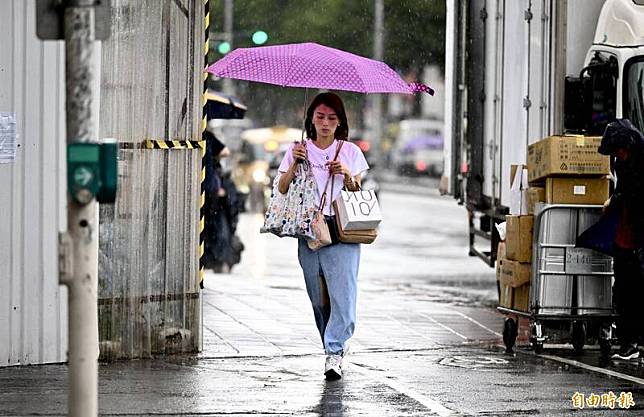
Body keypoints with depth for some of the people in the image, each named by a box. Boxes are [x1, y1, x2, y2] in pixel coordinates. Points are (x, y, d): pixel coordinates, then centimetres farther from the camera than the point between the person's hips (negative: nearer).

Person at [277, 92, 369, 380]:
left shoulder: (350, 152, 10)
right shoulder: (299, 150, 12)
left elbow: (357, 194, 11)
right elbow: (282, 189, 7)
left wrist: (347, 175, -8)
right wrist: (294, 164, -7)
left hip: (342, 229, -2)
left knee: (342, 289, -15)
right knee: (318, 296, 3)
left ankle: (334, 351, -19)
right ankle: (336, 346, 17)